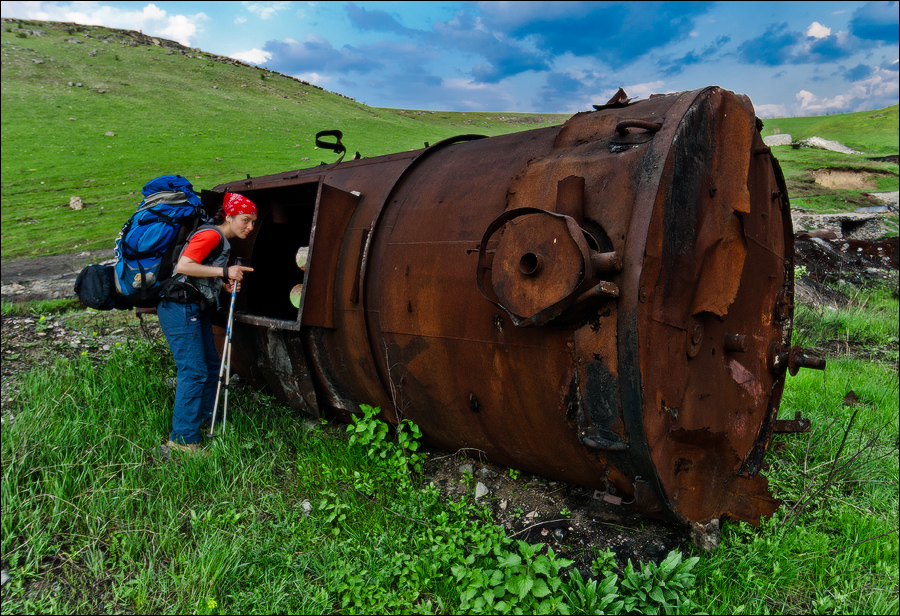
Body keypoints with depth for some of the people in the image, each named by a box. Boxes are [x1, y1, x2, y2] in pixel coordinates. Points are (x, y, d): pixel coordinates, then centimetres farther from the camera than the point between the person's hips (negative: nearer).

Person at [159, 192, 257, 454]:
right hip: (180, 310, -10)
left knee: (211, 366, 16)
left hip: (196, 311, 10)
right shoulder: (211, 234, -13)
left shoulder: (223, 242, 18)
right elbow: (183, 266, -23)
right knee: (194, 371, -11)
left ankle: (204, 417, 32)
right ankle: (182, 438, -5)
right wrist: (224, 272, -21)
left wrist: (225, 285, 5)